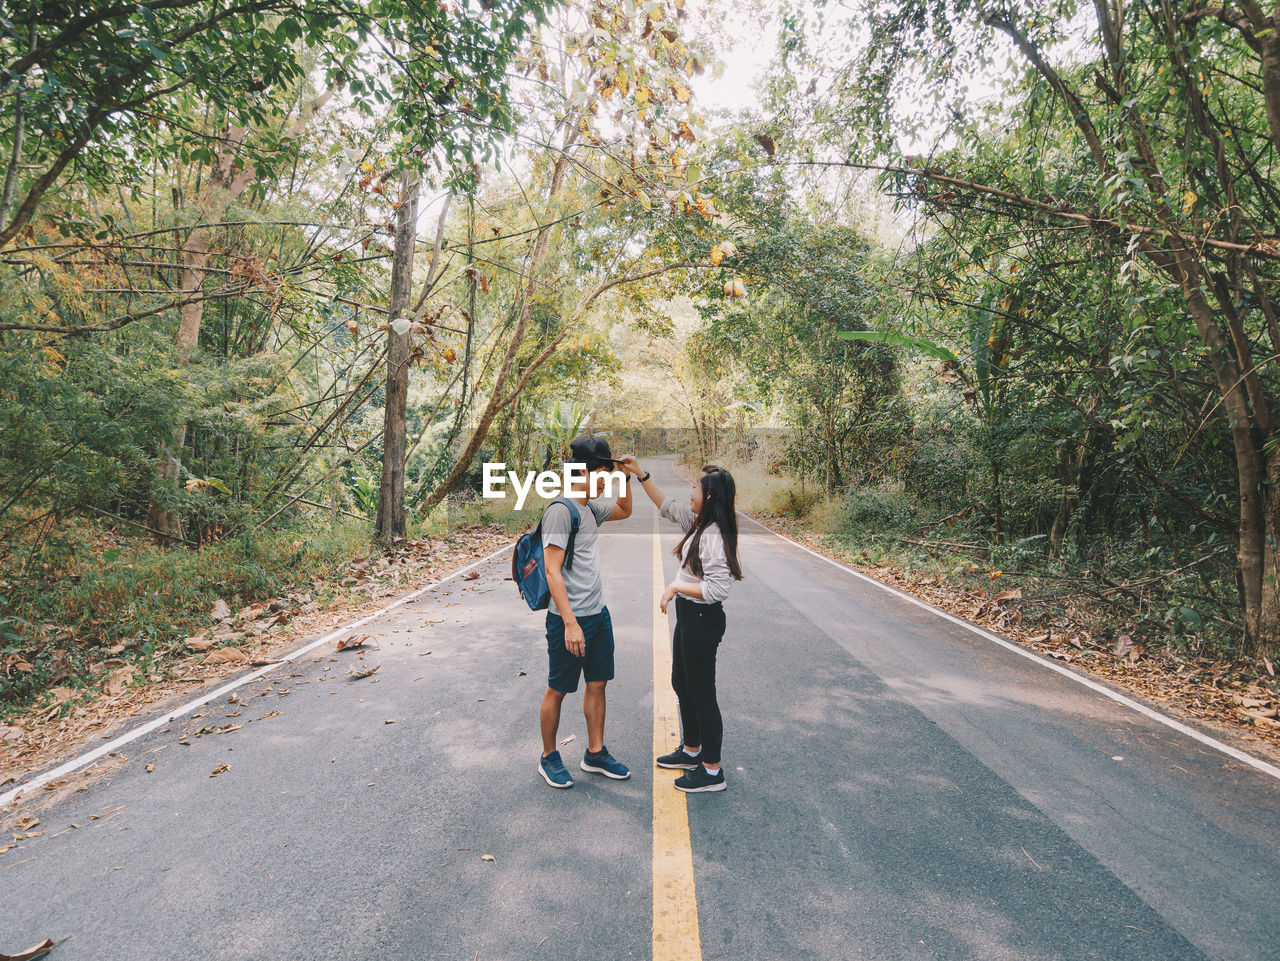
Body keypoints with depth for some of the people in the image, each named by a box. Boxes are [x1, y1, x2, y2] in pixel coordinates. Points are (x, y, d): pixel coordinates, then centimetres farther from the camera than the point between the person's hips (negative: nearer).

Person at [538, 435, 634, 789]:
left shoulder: (592, 507, 8)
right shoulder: (560, 510, -17)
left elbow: (624, 510, 29)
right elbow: (552, 571, -21)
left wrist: (626, 478, 11)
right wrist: (570, 623, -24)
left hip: (598, 614, 8)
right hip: (569, 619, -8)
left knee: (598, 683, 16)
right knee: (557, 690, 8)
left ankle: (596, 753, 30)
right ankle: (548, 757, 25)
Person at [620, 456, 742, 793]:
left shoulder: (714, 537, -25)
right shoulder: (697, 523, 3)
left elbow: (718, 589, -29)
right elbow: (667, 506, 16)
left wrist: (677, 586, -20)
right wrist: (640, 474, 11)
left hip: (703, 620, -10)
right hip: (689, 616, 10)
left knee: (701, 693, 3)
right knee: (681, 684, 22)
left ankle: (712, 771, 19)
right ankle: (691, 750, 40)